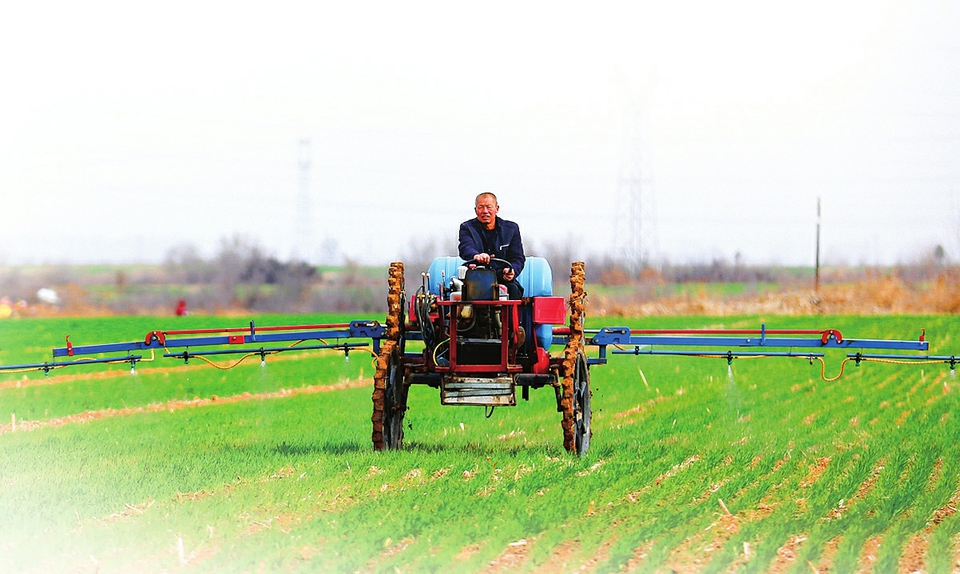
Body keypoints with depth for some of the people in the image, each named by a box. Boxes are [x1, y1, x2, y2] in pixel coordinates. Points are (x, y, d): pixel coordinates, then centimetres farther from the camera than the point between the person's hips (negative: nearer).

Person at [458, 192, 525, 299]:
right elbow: (466, 248, -16)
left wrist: (512, 271, -21)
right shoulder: (467, 228, 6)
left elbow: (518, 258, 4)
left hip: (504, 279, 1)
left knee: (513, 289, -30)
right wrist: (476, 256, -42)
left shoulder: (511, 228, 11)